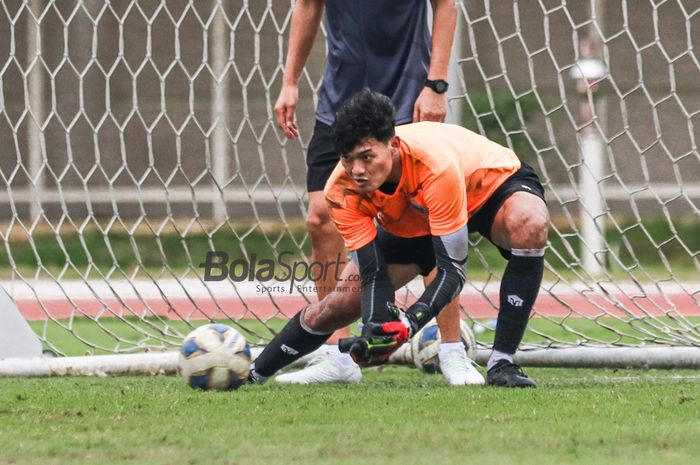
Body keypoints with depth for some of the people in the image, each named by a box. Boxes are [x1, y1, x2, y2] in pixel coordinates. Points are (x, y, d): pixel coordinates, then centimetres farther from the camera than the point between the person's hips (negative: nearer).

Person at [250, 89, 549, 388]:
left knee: (530, 227, -40)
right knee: (339, 304, -3)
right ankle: (254, 373, 22)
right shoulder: (343, 191, -28)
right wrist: (374, 329, -41)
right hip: (411, 225, 4)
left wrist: (410, 322, -51)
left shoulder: (436, 165, -42)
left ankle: (501, 363, -32)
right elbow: (373, 274, -23)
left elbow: (453, 268, -38)